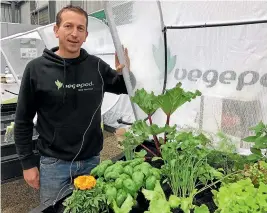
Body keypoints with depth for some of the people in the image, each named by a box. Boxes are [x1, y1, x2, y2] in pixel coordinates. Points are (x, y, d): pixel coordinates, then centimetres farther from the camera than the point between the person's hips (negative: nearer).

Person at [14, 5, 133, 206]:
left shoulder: (97, 66, -4)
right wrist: (28, 163, -3)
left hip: (92, 161, 3)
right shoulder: (37, 68, -10)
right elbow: (23, 121, -3)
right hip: (54, 163, -2)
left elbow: (127, 89, 10)